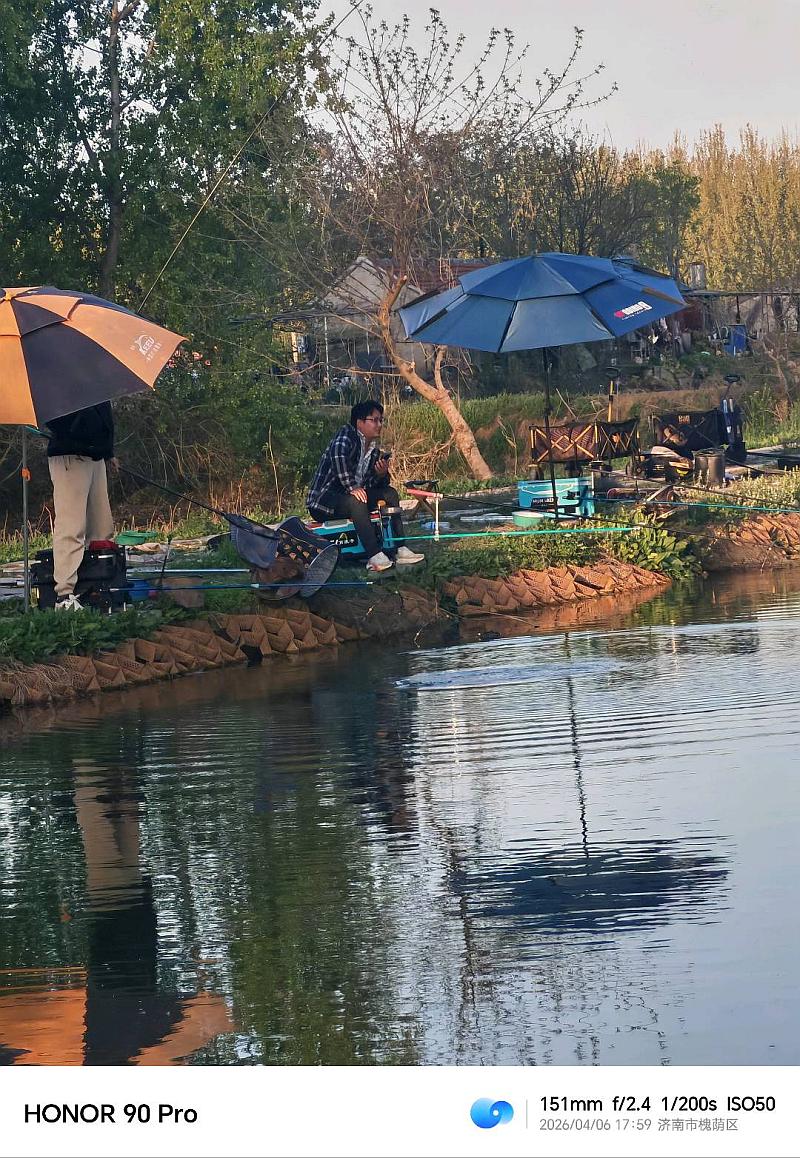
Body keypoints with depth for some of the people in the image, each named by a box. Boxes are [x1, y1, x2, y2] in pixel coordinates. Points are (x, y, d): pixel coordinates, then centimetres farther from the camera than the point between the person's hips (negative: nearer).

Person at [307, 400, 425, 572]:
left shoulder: (374, 449, 13)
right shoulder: (347, 434, -12)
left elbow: (373, 485, 16)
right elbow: (338, 455, -34)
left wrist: (382, 474, -7)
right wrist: (351, 487, -38)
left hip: (349, 495, 9)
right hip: (323, 499, -9)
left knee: (390, 493, 4)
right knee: (355, 501, -37)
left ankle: (400, 549, -3)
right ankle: (374, 557, -42)